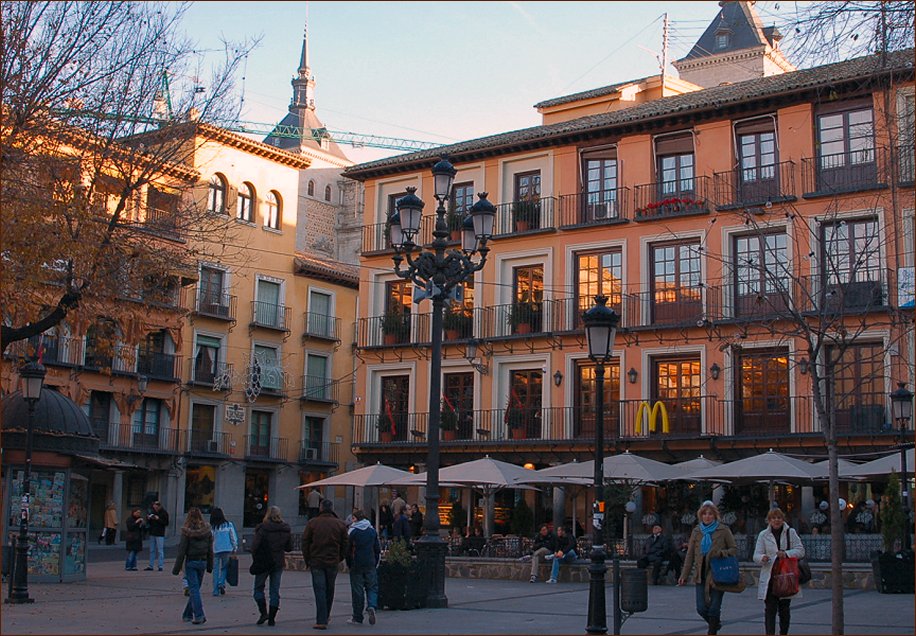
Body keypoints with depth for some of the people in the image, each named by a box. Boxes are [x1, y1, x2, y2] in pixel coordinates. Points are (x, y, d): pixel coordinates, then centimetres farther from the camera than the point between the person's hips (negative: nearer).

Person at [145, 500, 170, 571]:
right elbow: (148, 523, 14)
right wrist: (148, 518, -7)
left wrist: (158, 519, -19)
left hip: (160, 534, -5)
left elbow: (166, 523, -10)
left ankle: (160, 566, -2)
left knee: (160, 551, -4)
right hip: (152, 533, 5)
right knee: (152, 550, 10)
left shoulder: (164, 513, -5)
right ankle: (150, 566, 14)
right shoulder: (152, 512, 9)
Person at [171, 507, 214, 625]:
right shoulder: (207, 530, 0)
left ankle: (199, 615, -10)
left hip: (191, 562, -4)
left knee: (194, 589, -2)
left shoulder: (187, 532, -11)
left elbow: (182, 551, -10)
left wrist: (177, 568, -4)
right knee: (195, 589, 14)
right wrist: (210, 566, 13)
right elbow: (210, 550, 5)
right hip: (202, 561, 4)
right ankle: (187, 614, 24)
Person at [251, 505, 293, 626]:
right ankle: (272, 618, 9)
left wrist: (255, 555, 5)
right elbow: (289, 548, 7)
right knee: (275, 590, 9)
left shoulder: (263, 528, -12)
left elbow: (254, 547, -15)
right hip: (279, 563, 4)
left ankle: (263, 612, -4)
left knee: (258, 588, 11)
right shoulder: (286, 530, 1)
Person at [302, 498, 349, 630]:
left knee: (320, 591, -2)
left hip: (316, 562, -2)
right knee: (329, 591, 15)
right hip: (332, 563, 2)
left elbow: (305, 543, 0)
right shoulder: (340, 524, 3)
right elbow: (345, 545, 4)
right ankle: (325, 618, 25)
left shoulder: (312, 523, -2)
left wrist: (307, 560, 9)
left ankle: (321, 621, -9)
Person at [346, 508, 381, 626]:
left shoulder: (352, 531, -6)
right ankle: (372, 606, -16)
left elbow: (348, 550, -5)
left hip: (356, 565, -3)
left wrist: (349, 564, 6)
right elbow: (377, 549, 10)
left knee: (357, 590, 3)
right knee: (372, 587, 10)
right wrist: (376, 563, 17)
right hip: (371, 565, 3)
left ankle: (357, 617, 7)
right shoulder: (372, 530, 6)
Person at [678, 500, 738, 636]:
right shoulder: (696, 531, 10)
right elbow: (690, 555, 10)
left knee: (714, 608, -4)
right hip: (701, 575, 3)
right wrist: (684, 575, 4)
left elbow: (734, 549, 5)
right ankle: (715, 624, 29)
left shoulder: (723, 530, 1)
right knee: (701, 608, 0)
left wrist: (722, 553, -16)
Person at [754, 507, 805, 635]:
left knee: (784, 609, 12)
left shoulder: (791, 532, 4)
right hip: (769, 577, -1)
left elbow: (800, 550, -2)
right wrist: (762, 558, -23)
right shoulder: (763, 535, 4)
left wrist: (786, 554, -19)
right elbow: (756, 555, 0)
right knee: (770, 609, -8)